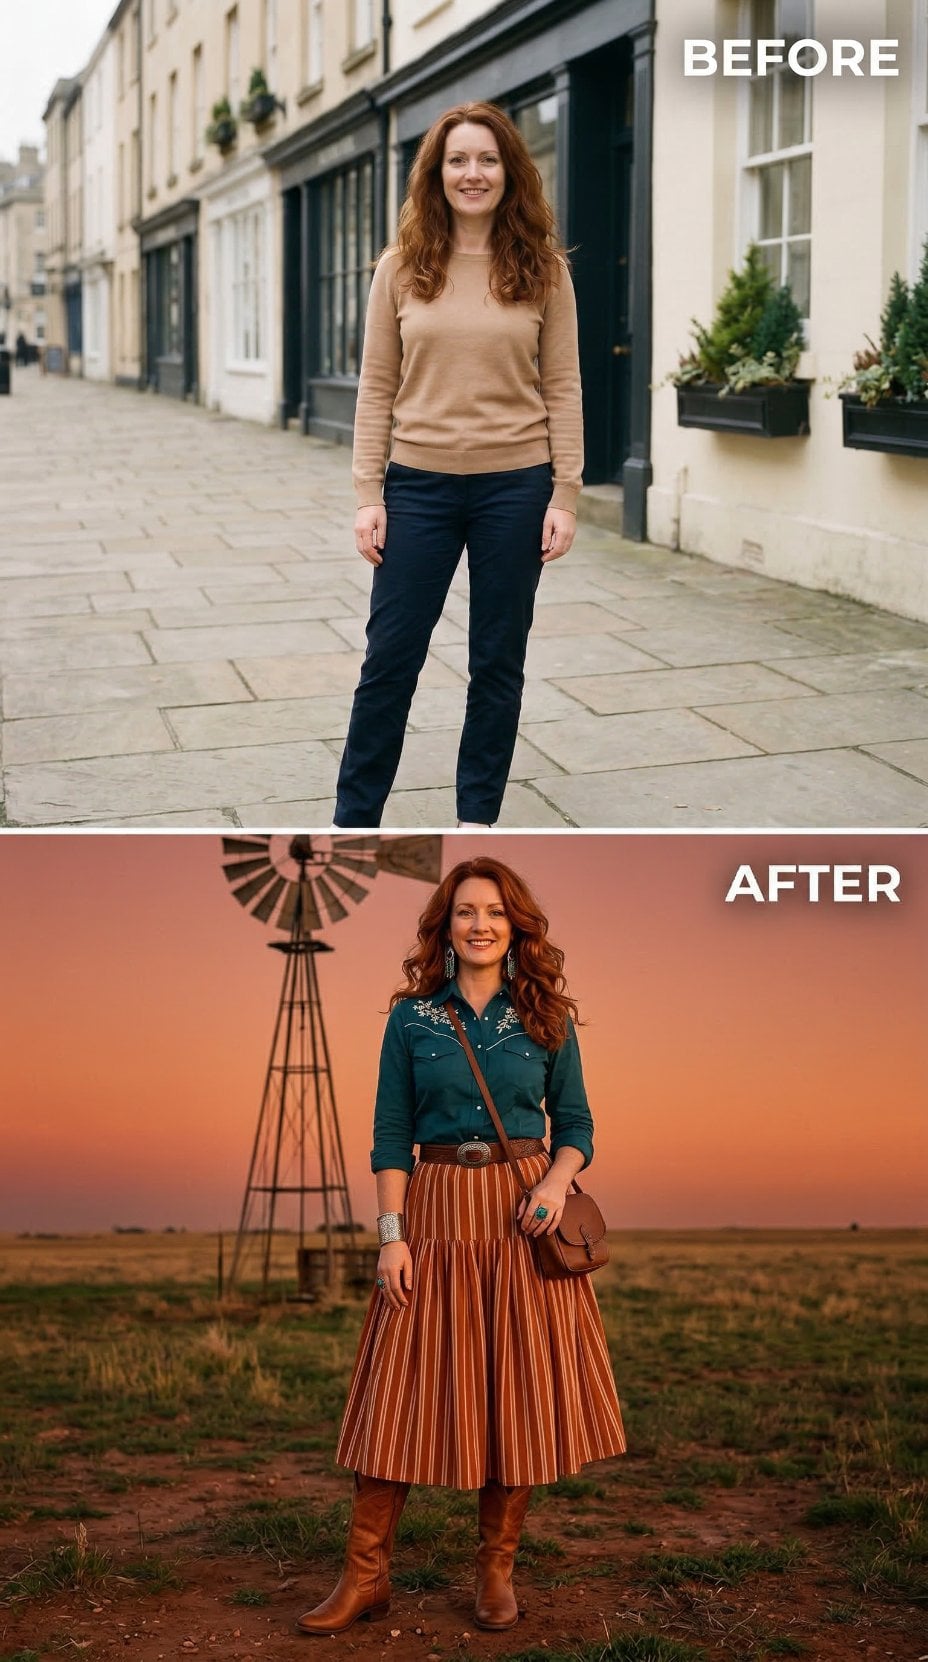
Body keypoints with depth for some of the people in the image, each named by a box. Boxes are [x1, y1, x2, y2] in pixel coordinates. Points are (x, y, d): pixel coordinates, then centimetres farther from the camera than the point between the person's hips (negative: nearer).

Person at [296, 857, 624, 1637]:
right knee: (404, 1395, -1)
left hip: (524, 1217, 1)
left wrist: (557, 1179, -12)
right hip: (436, 1212, -1)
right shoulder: (411, 1018, 3)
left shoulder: (546, 1018, 5)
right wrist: (392, 1234, -7)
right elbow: (390, 1136, 2)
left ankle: (497, 1568, 16)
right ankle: (366, 1574, 6)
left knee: (518, 1392, 3)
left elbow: (576, 1125, 8)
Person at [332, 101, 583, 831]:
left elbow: (562, 388, 0)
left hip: (515, 487, 0)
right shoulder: (402, 268, 2)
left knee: (498, 662, 9)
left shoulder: (542, 269, 0)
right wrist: (369, 494, -4)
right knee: (391, 657, 4)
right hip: (420, 485, 0)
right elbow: (377, 387, 2)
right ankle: (354, 819, 16)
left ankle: (478, 817, 22)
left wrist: (565, 496, -5)